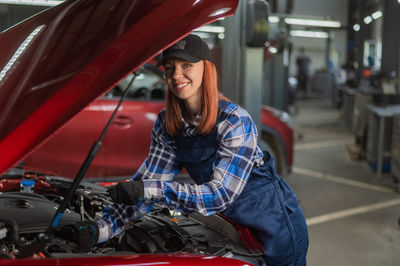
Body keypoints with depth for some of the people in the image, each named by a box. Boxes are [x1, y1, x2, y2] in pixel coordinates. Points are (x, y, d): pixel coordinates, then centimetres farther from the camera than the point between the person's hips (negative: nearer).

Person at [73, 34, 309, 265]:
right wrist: (103, 228, -21)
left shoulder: (236, 122, -25)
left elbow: (221, 194, -30)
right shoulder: (166, 125, -6)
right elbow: (145, 182, -7)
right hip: (232, 225, 5)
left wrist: (151, 189, -37)